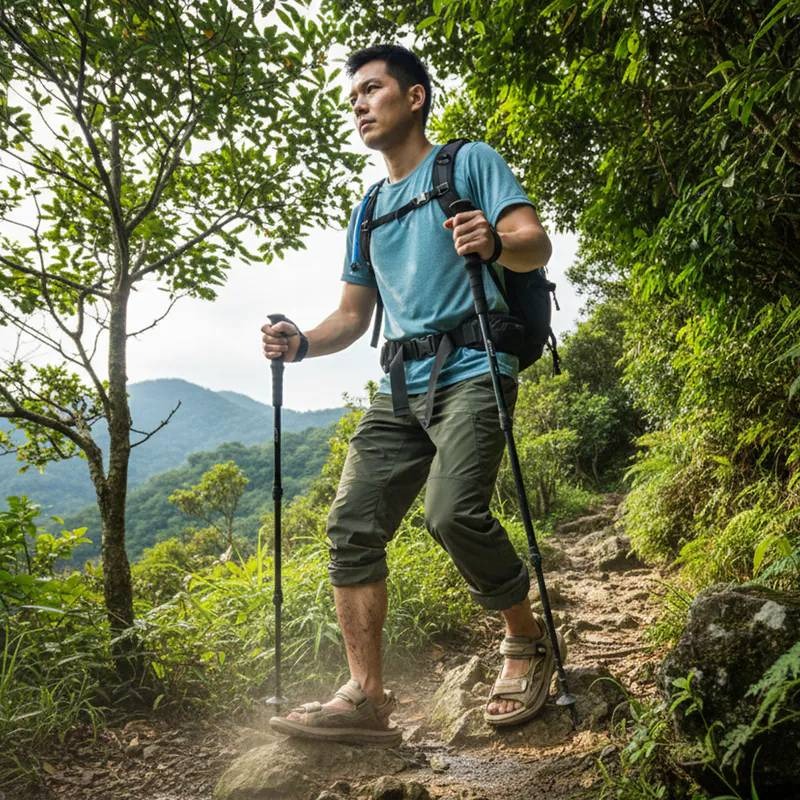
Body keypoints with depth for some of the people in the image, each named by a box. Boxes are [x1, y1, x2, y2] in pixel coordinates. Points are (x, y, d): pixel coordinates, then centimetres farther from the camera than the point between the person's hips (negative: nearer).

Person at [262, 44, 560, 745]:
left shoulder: (471, 162, 8)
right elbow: (353, 316, 24)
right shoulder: (369, 212, 25)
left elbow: (537, 244, -5)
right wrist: (302, 343, 4)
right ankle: (367, 697, -2)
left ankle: (529, 640, 1)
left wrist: (495, 242, -28)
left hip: (470, 370, -6)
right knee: (353, 524, -7)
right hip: (400, 387, 6)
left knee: (455, 512, -25)